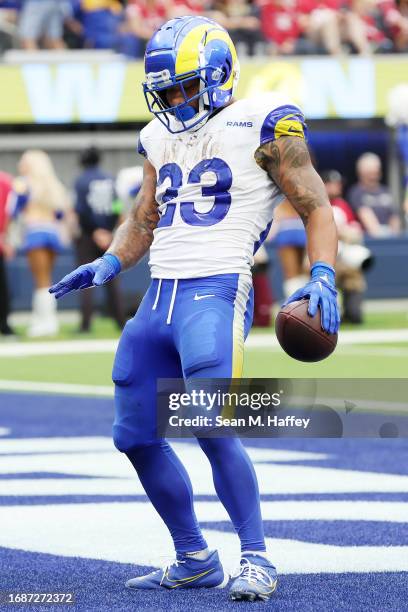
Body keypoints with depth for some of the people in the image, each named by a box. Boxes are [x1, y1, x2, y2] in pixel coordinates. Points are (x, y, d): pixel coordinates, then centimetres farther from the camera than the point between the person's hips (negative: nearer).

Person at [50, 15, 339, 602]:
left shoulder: (263, 126, -2)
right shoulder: (162, 138, 17)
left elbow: (316, 207, -1)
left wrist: (323, 277, -17)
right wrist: (108, 264, 10)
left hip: (216, 295, -7)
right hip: (158, 300, 7)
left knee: (212, 429, -20)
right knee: (137, 436, 8)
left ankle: (257, 559, -5)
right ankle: (194, 559, 22)